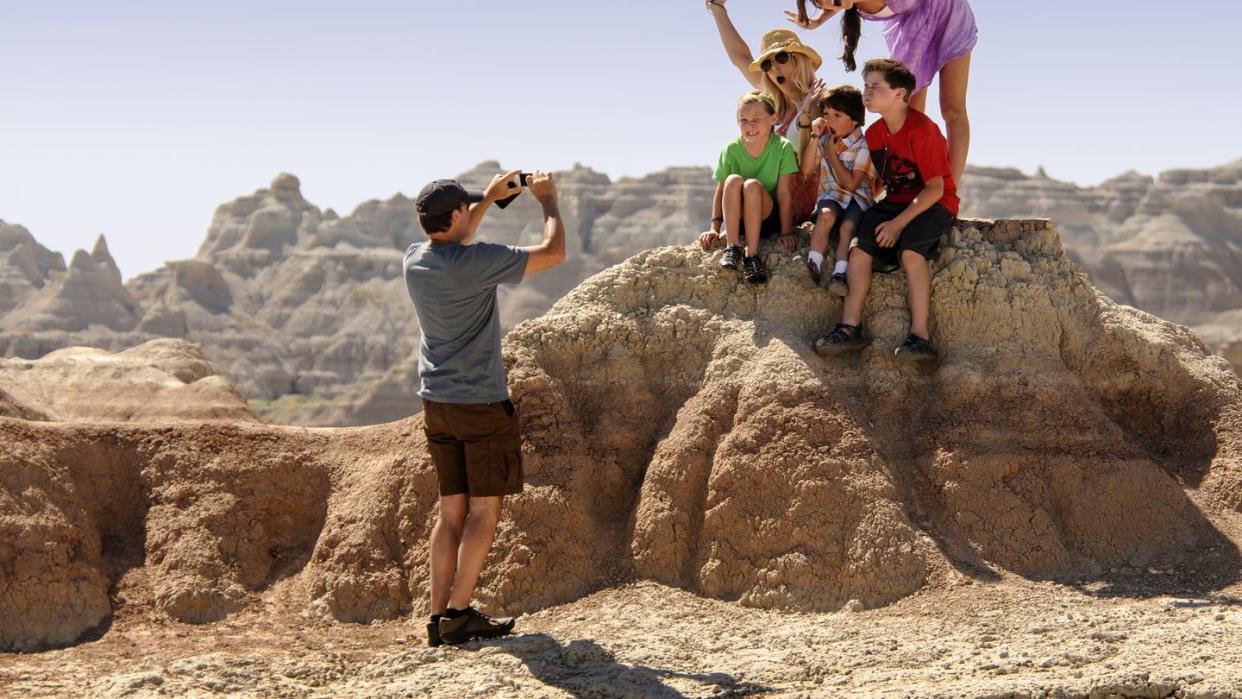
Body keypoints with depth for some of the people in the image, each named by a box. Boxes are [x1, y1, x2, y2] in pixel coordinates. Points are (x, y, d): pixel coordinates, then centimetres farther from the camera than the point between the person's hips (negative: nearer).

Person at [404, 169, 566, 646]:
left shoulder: (415, 260, 3)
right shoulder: (478, 262, -17)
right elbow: (553, 253, -9)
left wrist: (489, 198, 31)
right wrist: (548, 200, 6)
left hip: (436, 404, 7)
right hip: (482, 403, -7)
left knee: (451, 511, 10)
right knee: (484, 510, -1)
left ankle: (439, 615, 8)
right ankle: (459, 614, -5)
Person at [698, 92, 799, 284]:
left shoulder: (782, 147, -12)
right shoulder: (731, 150, -7)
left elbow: (783, 192, -14)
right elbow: (721, 191, -3)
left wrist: (786, 233, -15)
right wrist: (714, 228, -11)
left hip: (769, 216, -2)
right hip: (738, 218, 2)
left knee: (752, 185, -32)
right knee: (733, 180, -28)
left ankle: (752, 255, -33)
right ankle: (732, 247, -30)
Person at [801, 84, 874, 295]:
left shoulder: (862, 147, -8)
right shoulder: (825, 140, 8)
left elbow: (851, 184, -14)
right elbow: (805, 170, 0)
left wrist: (832, 155, -12)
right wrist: (815, 138, -6)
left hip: (857, 197, -3)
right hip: (831, 195, 3)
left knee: (848, 225, -31)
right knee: (827, 214, -31)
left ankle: (840, 273, -42)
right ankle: (813, 265, -39)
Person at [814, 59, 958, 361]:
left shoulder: (922, 130, -18)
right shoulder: (874, 134, 7)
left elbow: (935, 188, -20)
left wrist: (899, 222, -25)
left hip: (935, 203, -7)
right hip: (895, 201, 7)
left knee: (910, 248, -33)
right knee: (859, 243, -17)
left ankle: (920, 336, -32)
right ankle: (851, 326, -20)